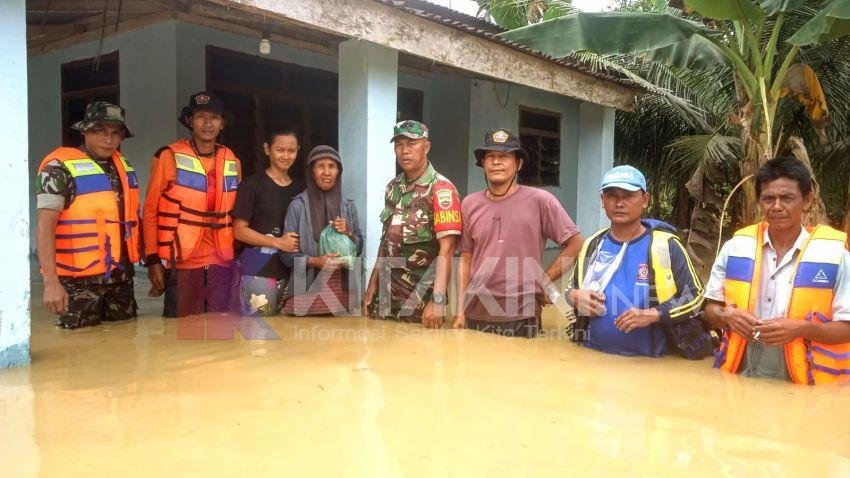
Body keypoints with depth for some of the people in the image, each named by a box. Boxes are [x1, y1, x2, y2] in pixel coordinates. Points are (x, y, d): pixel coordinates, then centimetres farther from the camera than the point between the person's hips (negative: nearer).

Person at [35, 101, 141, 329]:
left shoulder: (124, 167, 10)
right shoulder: (60, 167, -11)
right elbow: (44, 227, -17)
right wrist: (51, 282, -26)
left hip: (121, 277, 6)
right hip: (79, 280, -6)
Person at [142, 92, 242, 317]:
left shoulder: (232, 161, 8)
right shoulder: (170, 156, -4)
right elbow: (150, 211, -2)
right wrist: (152, 259, -7)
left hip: (222, 262, 4)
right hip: (182, 262, -3)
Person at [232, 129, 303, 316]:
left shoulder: (300, 188, 13)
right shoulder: (252, 185, -2)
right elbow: (239, 231, -6)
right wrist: (278, 243, -15)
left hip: (291, 270, 5)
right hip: (259, 270, -5)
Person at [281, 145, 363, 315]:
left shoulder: (348, 206, 7)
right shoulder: (298, 206, -4)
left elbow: (358, 248, 12)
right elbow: (286, 253, -4)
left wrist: (348, 233, -7)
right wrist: (314, 261, -19)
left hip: (341, 290, 3)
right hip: (306, 291, -3)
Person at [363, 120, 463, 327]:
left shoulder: (441, 188, -12)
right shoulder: (393, 188, 8)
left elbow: (446, 249, -19)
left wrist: (438, 300, -26)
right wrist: (373, 284, 10)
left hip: (421, 298, -6)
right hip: (386, 294, 6)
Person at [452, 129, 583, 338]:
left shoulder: (540, 200, -4)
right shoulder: (470, 204, 6)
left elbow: (575, 243, 0)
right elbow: (465, 259, 8)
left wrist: (545, 281, -4)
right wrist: (460, 310, 5)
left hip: (522, 316, -3)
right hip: (476, 315, 3)